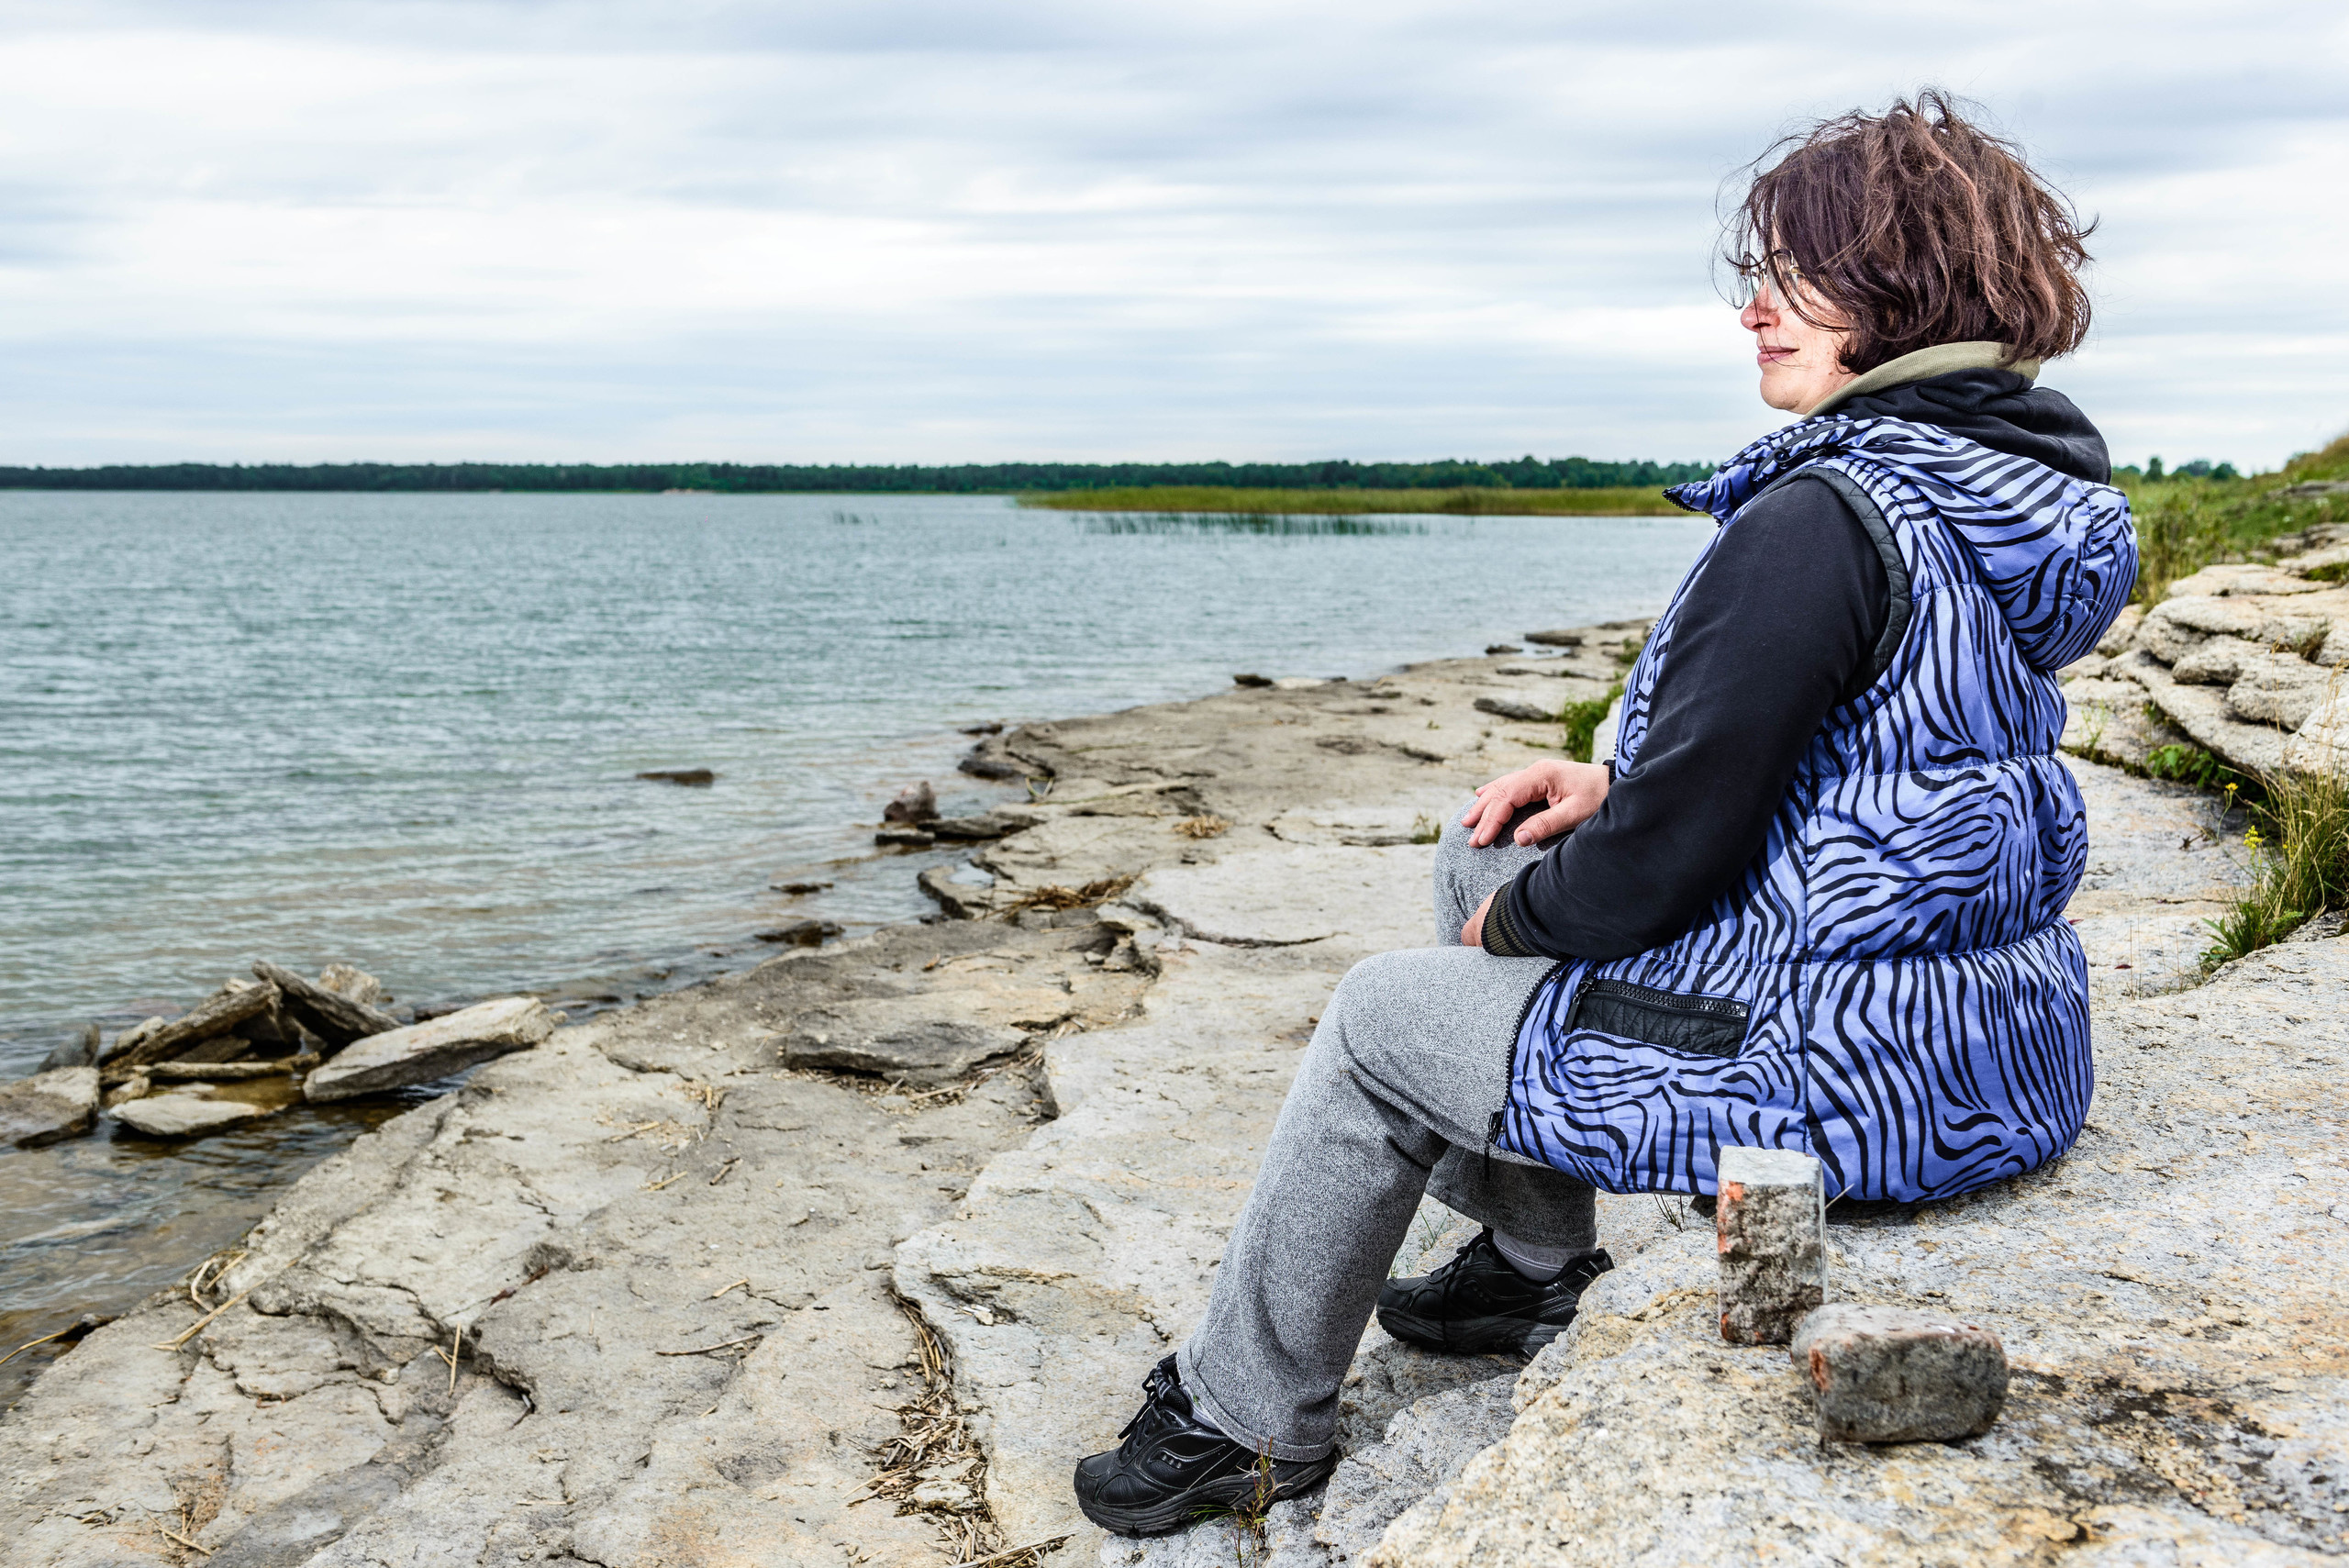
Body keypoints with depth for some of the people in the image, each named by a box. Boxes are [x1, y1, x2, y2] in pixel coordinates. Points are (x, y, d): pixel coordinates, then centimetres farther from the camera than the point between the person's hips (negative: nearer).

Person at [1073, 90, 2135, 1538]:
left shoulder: (1822, 521, -24)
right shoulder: (2020, 482, 8)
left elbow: (1672, 856, -22)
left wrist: (1519, 914, -2)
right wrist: (1617, 786, 8)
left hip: (1852, 1072, -10)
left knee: (1382, 1019, 7)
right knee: (1486, 857, 21)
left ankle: (1245, 1419, 25)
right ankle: (1531, 1266, 34)